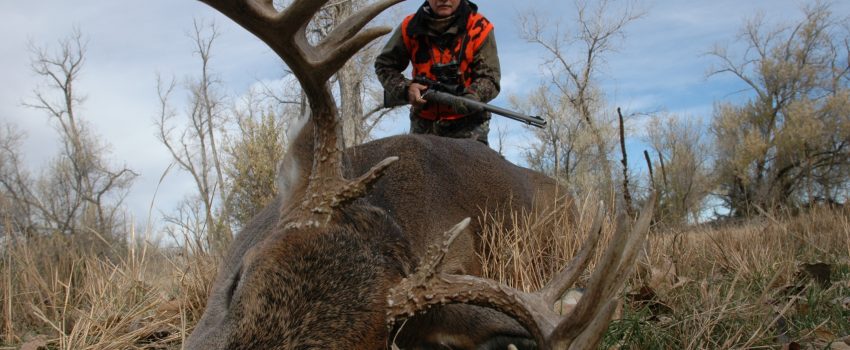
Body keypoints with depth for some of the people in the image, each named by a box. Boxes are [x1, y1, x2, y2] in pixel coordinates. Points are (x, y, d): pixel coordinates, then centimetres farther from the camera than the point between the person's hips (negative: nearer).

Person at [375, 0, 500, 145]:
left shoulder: (479, 28, -11)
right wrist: (405, 88, -14)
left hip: (467, 122, -3)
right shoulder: (410, 27, -5)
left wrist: (472, 97, -37)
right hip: (424, 122, 3)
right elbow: (384, 65, 5)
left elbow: (489, 78, -15)